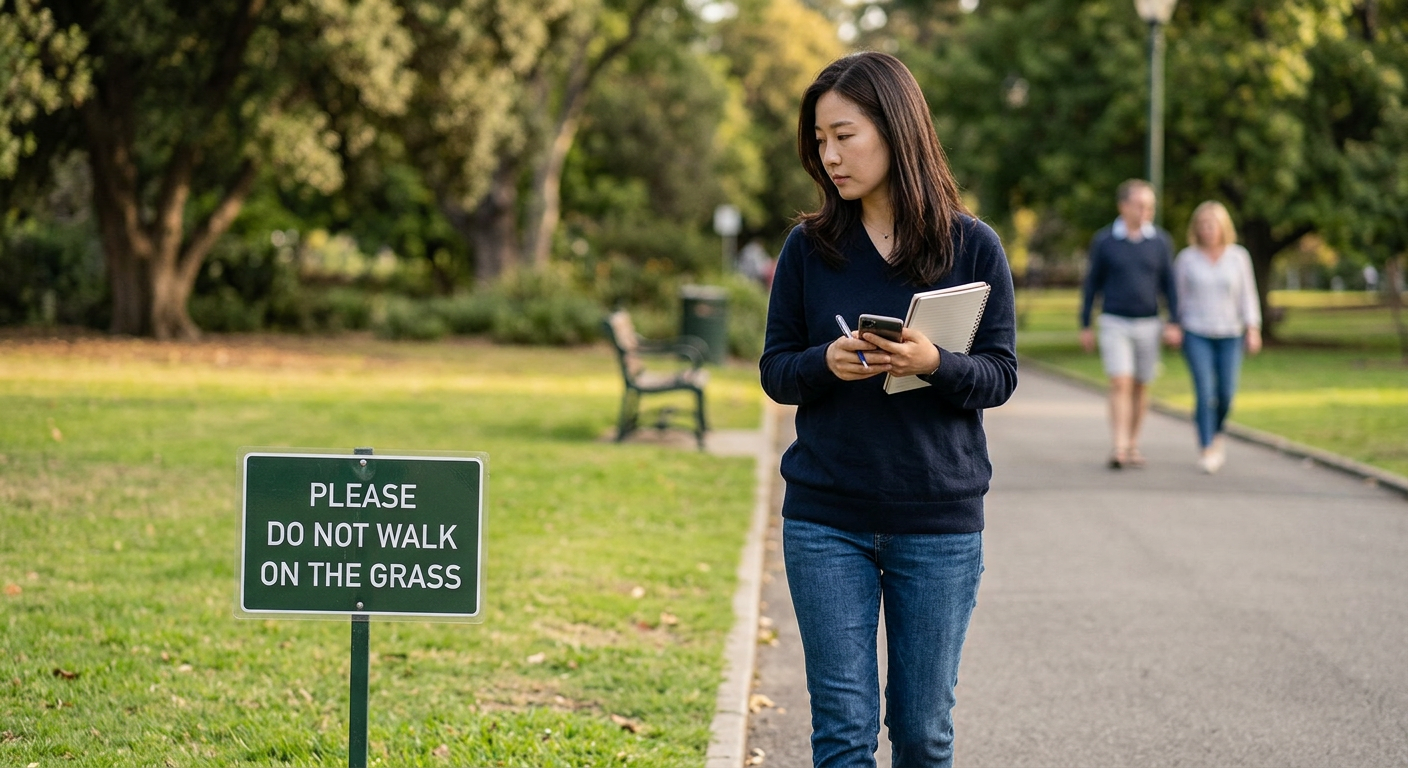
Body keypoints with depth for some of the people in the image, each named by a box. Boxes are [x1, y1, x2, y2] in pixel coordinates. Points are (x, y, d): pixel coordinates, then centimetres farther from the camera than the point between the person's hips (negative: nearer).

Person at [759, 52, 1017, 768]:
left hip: (939, 521, -1)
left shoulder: (972, 246, -2)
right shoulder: (809, 247, 3)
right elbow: (775, 371, 6)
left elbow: (999, 376, -1)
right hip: (826, 521, 1)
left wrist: (933, 363, -22)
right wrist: (827, 363, -16)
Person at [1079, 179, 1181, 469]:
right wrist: (1085, 326, 4)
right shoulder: (1104, 241, -2)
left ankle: (1133, 445, 21)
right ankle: (1118, 448, -17)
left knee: (1140, 388, 9)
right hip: (1114, 324, -2)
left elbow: (1169, 284, 6)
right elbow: (1092, 284, 4)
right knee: (1120, 384, -13)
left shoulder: (1161, 241, 3)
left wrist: (1173, 323, -2)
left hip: (1148, 325, 2)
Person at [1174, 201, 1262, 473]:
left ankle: (1217, 432, 29)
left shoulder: (1238, 257, 0)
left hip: (1229, 335, 1)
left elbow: (1247, 295, 1)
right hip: (1196, 335, -1)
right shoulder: (1186, 258, -2)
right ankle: (1206, 449, -9)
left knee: (1226, 393, -1)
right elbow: (1178, 295, 6)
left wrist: (1253, 330, -6)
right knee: (1204, 391, -14)